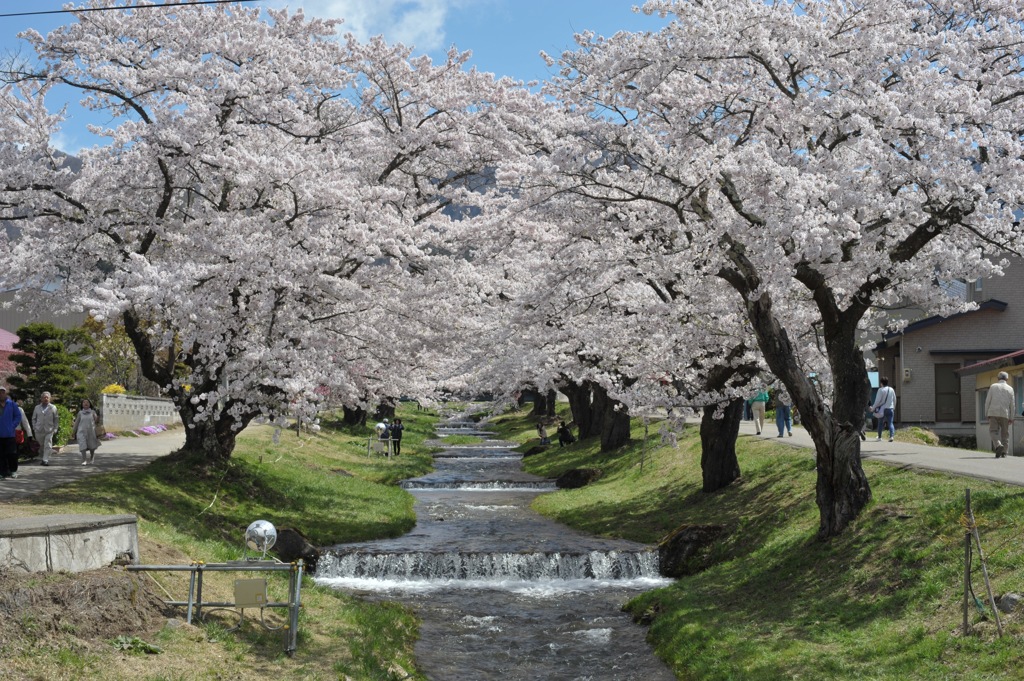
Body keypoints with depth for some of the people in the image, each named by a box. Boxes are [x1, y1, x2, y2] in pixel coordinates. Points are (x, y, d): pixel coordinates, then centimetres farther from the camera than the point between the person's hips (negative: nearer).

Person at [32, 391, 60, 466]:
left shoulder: (53, 407, 7)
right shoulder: (37, 408, 12)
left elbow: (56, 419, 8)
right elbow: (34, 418, 15)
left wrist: (55, 429, 0)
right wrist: (34, 427, 3)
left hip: (49, 430, -2)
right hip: (39, 431, 2)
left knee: (48, 446, -10)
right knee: (42, 445, 10)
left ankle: (45, 460, -11)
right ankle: (43, 458, 27)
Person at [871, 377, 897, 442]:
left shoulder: (881, 390, -10)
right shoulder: (891, 390, 6)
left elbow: (877, 400, -12)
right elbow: (894, 400, 15)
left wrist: (873, 408, -4)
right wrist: (893, 407, 29)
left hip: (882, 409, -3)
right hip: (890, 409, 3)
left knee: (880, 423, 10)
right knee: (890, 423, 2)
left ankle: (879, 437, 14)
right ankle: (892, 436, -17)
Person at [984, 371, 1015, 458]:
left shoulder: (993, 386, 4)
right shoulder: (1010, 389, 7)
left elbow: (988, 401, 0)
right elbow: (1012, 404, 4)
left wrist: (986, 414, 6)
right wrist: (1011, 418, 8)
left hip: (993, 413, -1)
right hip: (1005, 414, 1)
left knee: (993, 431, -1)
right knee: (1005, 433, 9)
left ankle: (998, 446, -26)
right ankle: (1003, 452, 6)